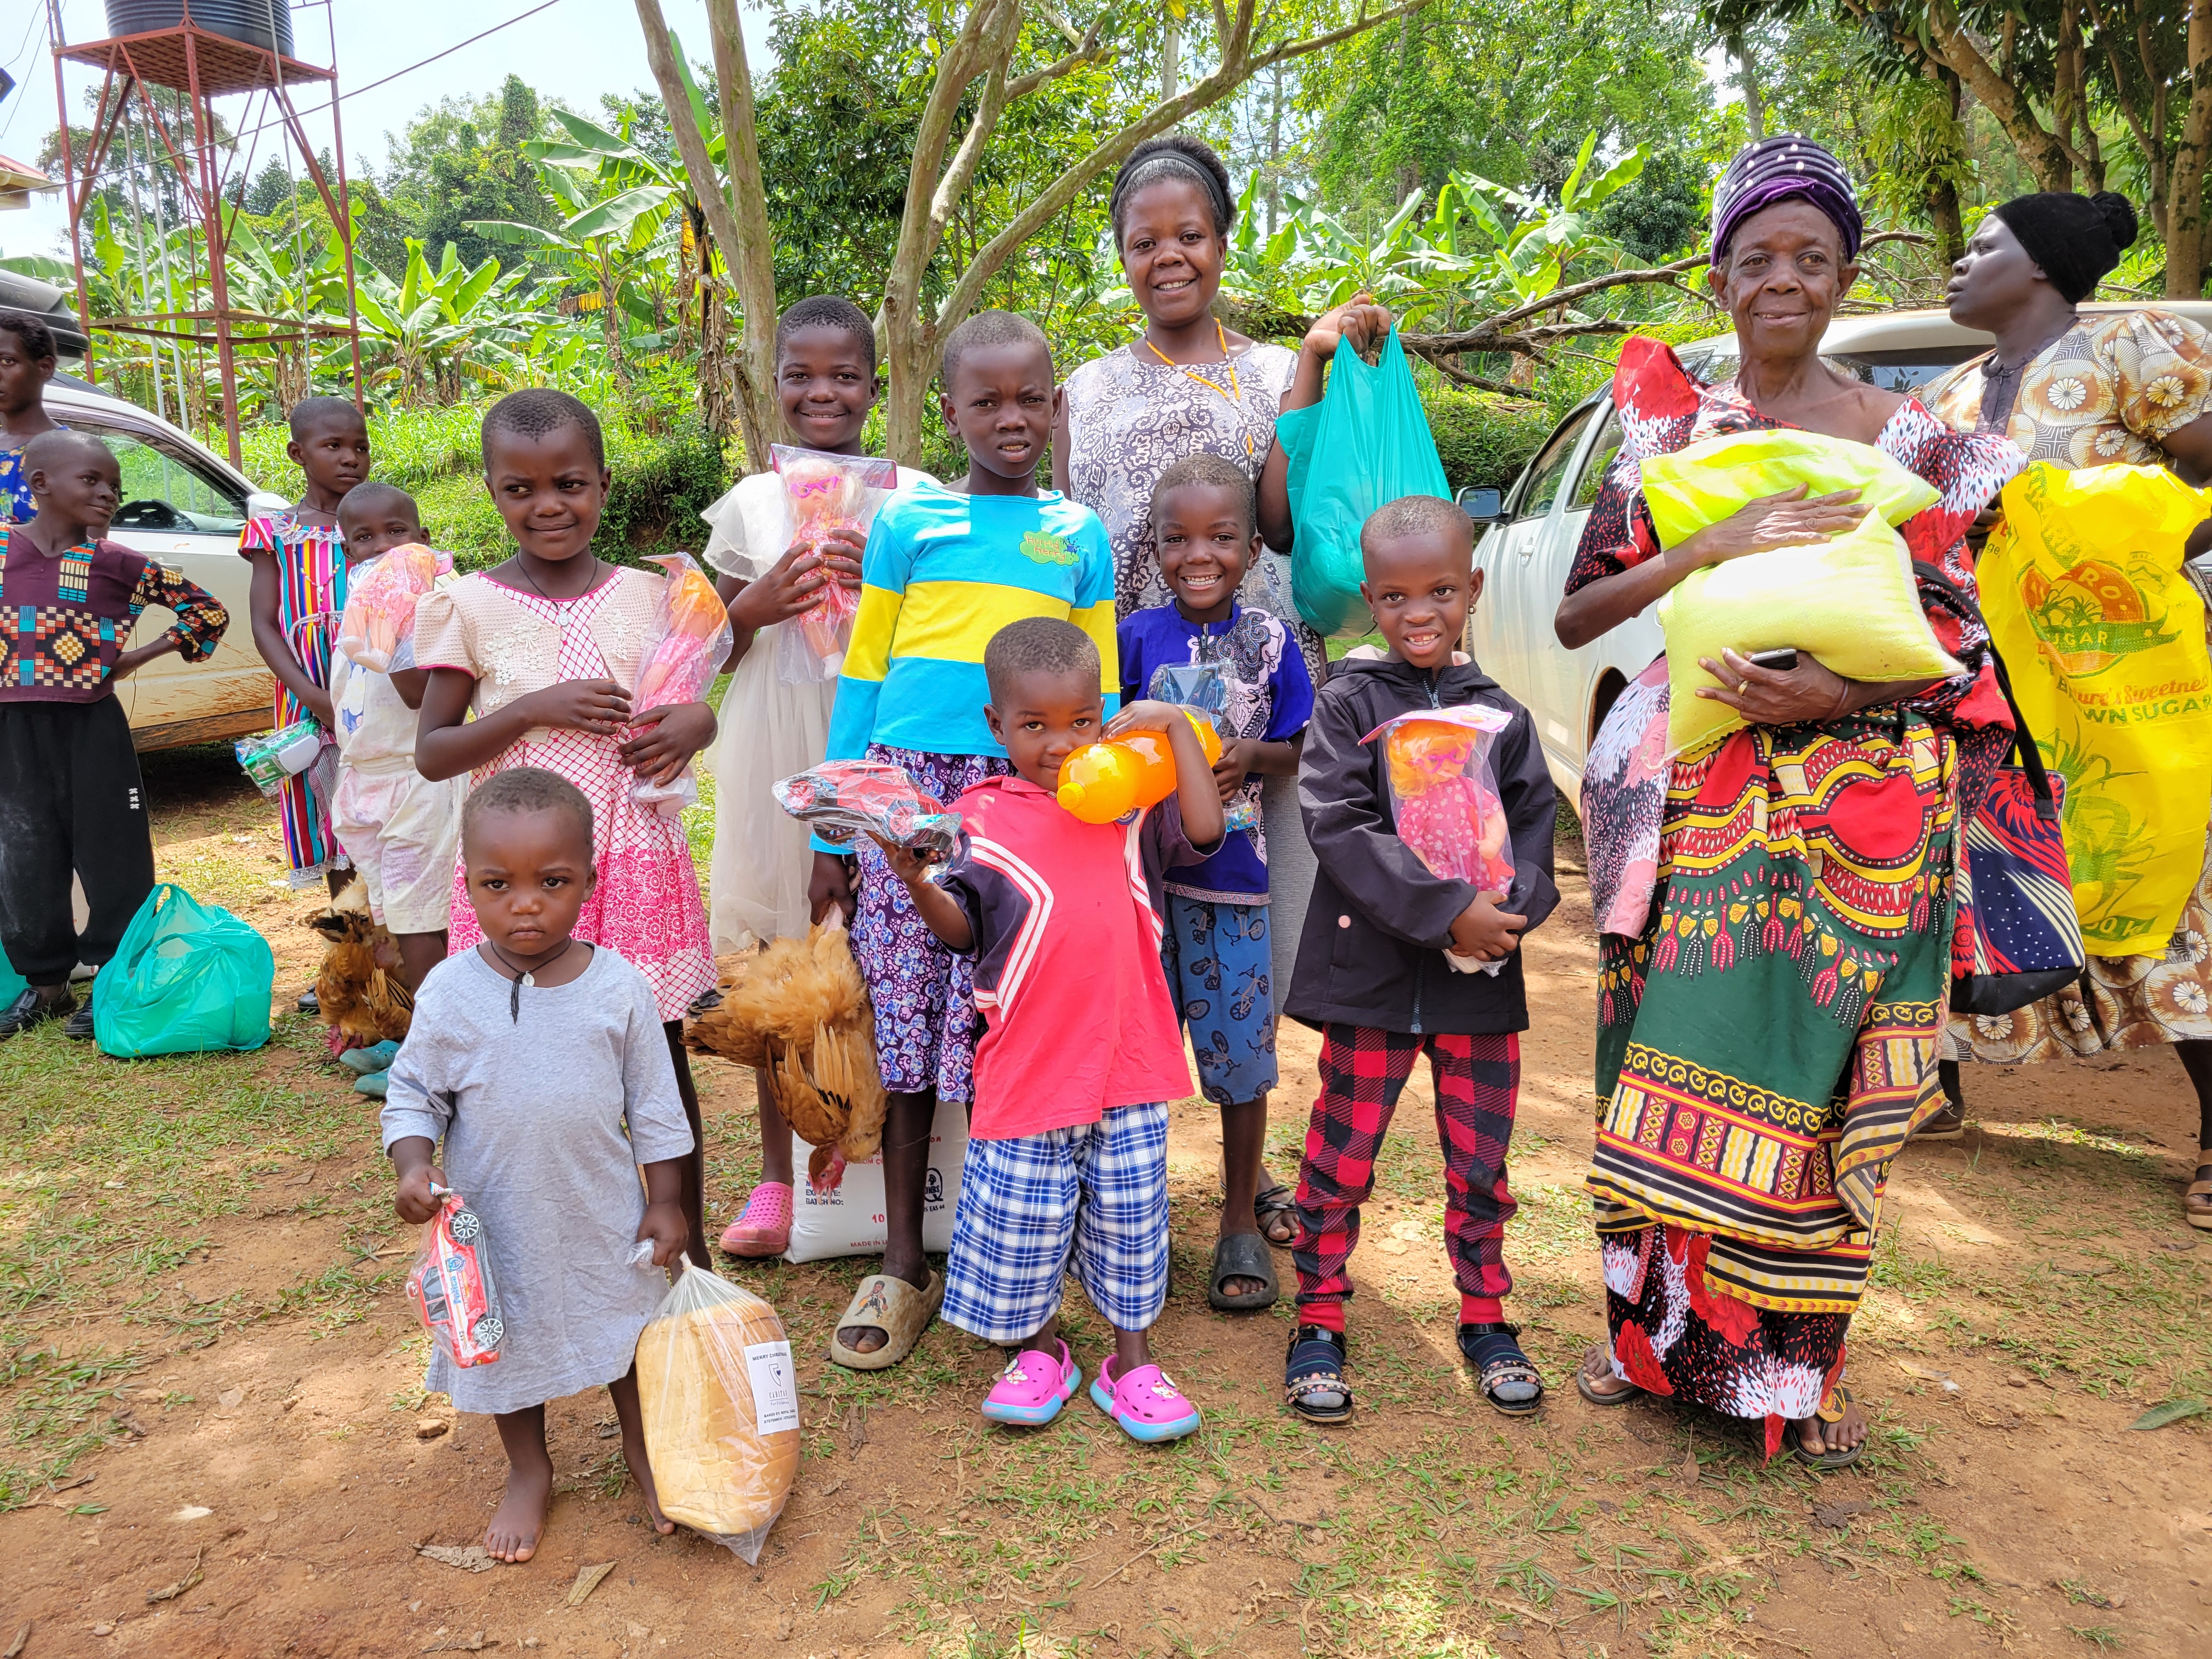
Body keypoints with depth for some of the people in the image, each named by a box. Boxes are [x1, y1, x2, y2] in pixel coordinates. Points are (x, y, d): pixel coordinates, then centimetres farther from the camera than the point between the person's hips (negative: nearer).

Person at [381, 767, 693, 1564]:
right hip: (499, 1220, 1)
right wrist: (414, 1168, -19)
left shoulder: (617, 986, -13)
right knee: (511, 1342, 19)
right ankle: (528, 1473, 44)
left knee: (627, 1325, 17)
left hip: (606, 1214, 0)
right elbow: (413, 1092, -2)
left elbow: (654, 1102, -5)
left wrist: (665, 1202, -3)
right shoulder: (451, 991, -14)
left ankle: (641, 1448, 43)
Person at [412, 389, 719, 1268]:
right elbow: (431, 752, -1)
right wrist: (533, 710, -15)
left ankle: (690, 1244, 26)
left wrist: (690, 725, -9)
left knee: (662, 1057, 9)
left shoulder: (649, 594, 5)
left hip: (635, 859, 1)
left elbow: (693, 702, 15)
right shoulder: (472, 607, 0)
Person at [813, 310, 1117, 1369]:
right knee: (905, 1029, 4)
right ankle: (902, 1265, 17)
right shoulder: (908, 520, 8)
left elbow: (1097, 697, 14)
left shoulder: (1080, 535, 12)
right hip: (907, 785, 0)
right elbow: (861, 676, 9)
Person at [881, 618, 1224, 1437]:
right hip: (1026, 1058, -1)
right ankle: (1037, 1349, 34)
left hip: (1128, 1055, 2)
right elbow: (963, 931, -2)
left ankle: (1132, 1360, 30)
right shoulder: (984, 818, -1)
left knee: (1129, 1212, 13)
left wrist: (1175, 725, -9)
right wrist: (919, 882, -21)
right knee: (1022, 1216, 9)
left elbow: (1205, 828, -9)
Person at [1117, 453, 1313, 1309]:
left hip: (1233, 870, 0)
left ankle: (1242, 1218, 25)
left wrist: (1252, 757, -15)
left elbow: (1300, 751, 4)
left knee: (1239, 1043, 7)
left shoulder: (1270, 640, -1)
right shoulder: (1136, 637, -1)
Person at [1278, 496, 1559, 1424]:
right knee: (1342, 1157, 7)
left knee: (1481, 1161, 14)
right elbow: (1338, 825, -13)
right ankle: (1319, 1320, 25)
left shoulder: (1501, 714, 7)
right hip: (1370, 972, -2)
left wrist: (1510, 907, -16)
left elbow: (1536, 822, 5)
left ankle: (1485, 1317, 33)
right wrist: (1447, 910, -19)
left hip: (1482, 981, 3)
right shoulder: (1348, 703, -3)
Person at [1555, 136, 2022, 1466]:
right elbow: (1577, 616, -1)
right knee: (1679, 1052, 2)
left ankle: (1804, 1362, 21)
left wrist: (1836, 690, -17)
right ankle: (1660, 1325, 22)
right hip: (1697, 797, 1)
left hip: (1859, 800, 0)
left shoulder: (1914, 442, 5)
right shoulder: (1671, 432, 8)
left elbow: (1955, 637, 2)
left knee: (1817, 1069, 2)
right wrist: (1716, 545, -16)